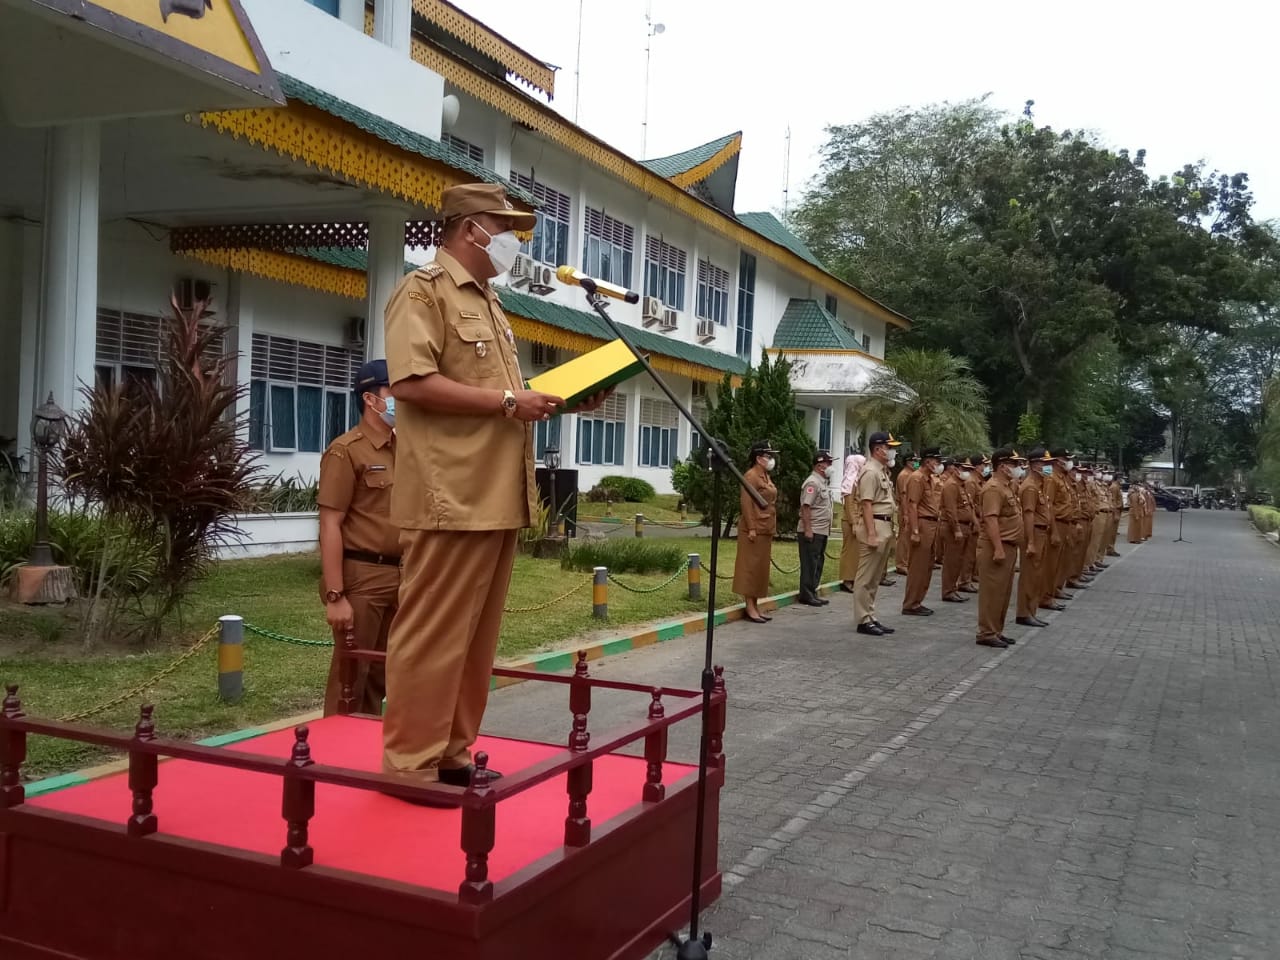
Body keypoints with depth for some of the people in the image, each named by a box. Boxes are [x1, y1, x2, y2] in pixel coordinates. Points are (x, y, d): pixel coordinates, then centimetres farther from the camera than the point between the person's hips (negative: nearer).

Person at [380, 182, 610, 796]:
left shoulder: (488, 301, 23)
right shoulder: (423, 290, -5)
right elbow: (412, 382, -18)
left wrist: (563, 400, 13)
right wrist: (509, 402, -16)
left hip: (497, 497, 9)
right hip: (452, 498, -9)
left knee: (476, 637, 12)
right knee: (433, 635, -5)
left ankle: (451, 754, 20)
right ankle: (410, 762, 4)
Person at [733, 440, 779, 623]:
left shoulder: (766, 476, 16)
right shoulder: (751, 476, -12)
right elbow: (746, 503, -17)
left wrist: (770, 529, 18)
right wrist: (751, 528, -22)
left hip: (765, 530, 9)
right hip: (754, 529, -9)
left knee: (761, 568, 10)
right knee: (751, 567, -5)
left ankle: (755, 606, 15)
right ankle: (750, 608, -2)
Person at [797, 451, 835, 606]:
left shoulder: (823, 483, 17)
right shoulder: (812, 482, -14)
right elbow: (805, 507, -20)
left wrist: (827, 529, 18)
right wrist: (807, 530, -24)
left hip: (822, 531, 10)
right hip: (812, 532, -10)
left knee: (817, 564, 13)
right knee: (809, 564, -5)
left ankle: (812, 593, 19)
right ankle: (806, 595, 0)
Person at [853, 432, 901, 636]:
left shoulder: (883, 471, 17)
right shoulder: (870, 472, -13)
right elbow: (866, 505, -19)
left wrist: (887, 530, 16)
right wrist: (871, 534, -23)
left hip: (884, 526, 10)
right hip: (874, 526, -10)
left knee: (875, 577, 14)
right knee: (866, 577, -5)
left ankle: (870, 616, 20)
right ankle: (863, 620, -1)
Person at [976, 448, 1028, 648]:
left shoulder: (1006, 487, 17)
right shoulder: (994, 488, -16)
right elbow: (991, 520, -23)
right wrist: (998, 548, -27)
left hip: (1008, 547, 10)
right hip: (997, 548, -10)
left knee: (1003, 592, 14)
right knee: (992, 592, -6)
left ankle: (996, 631, 22)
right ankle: (986, 633, -2)